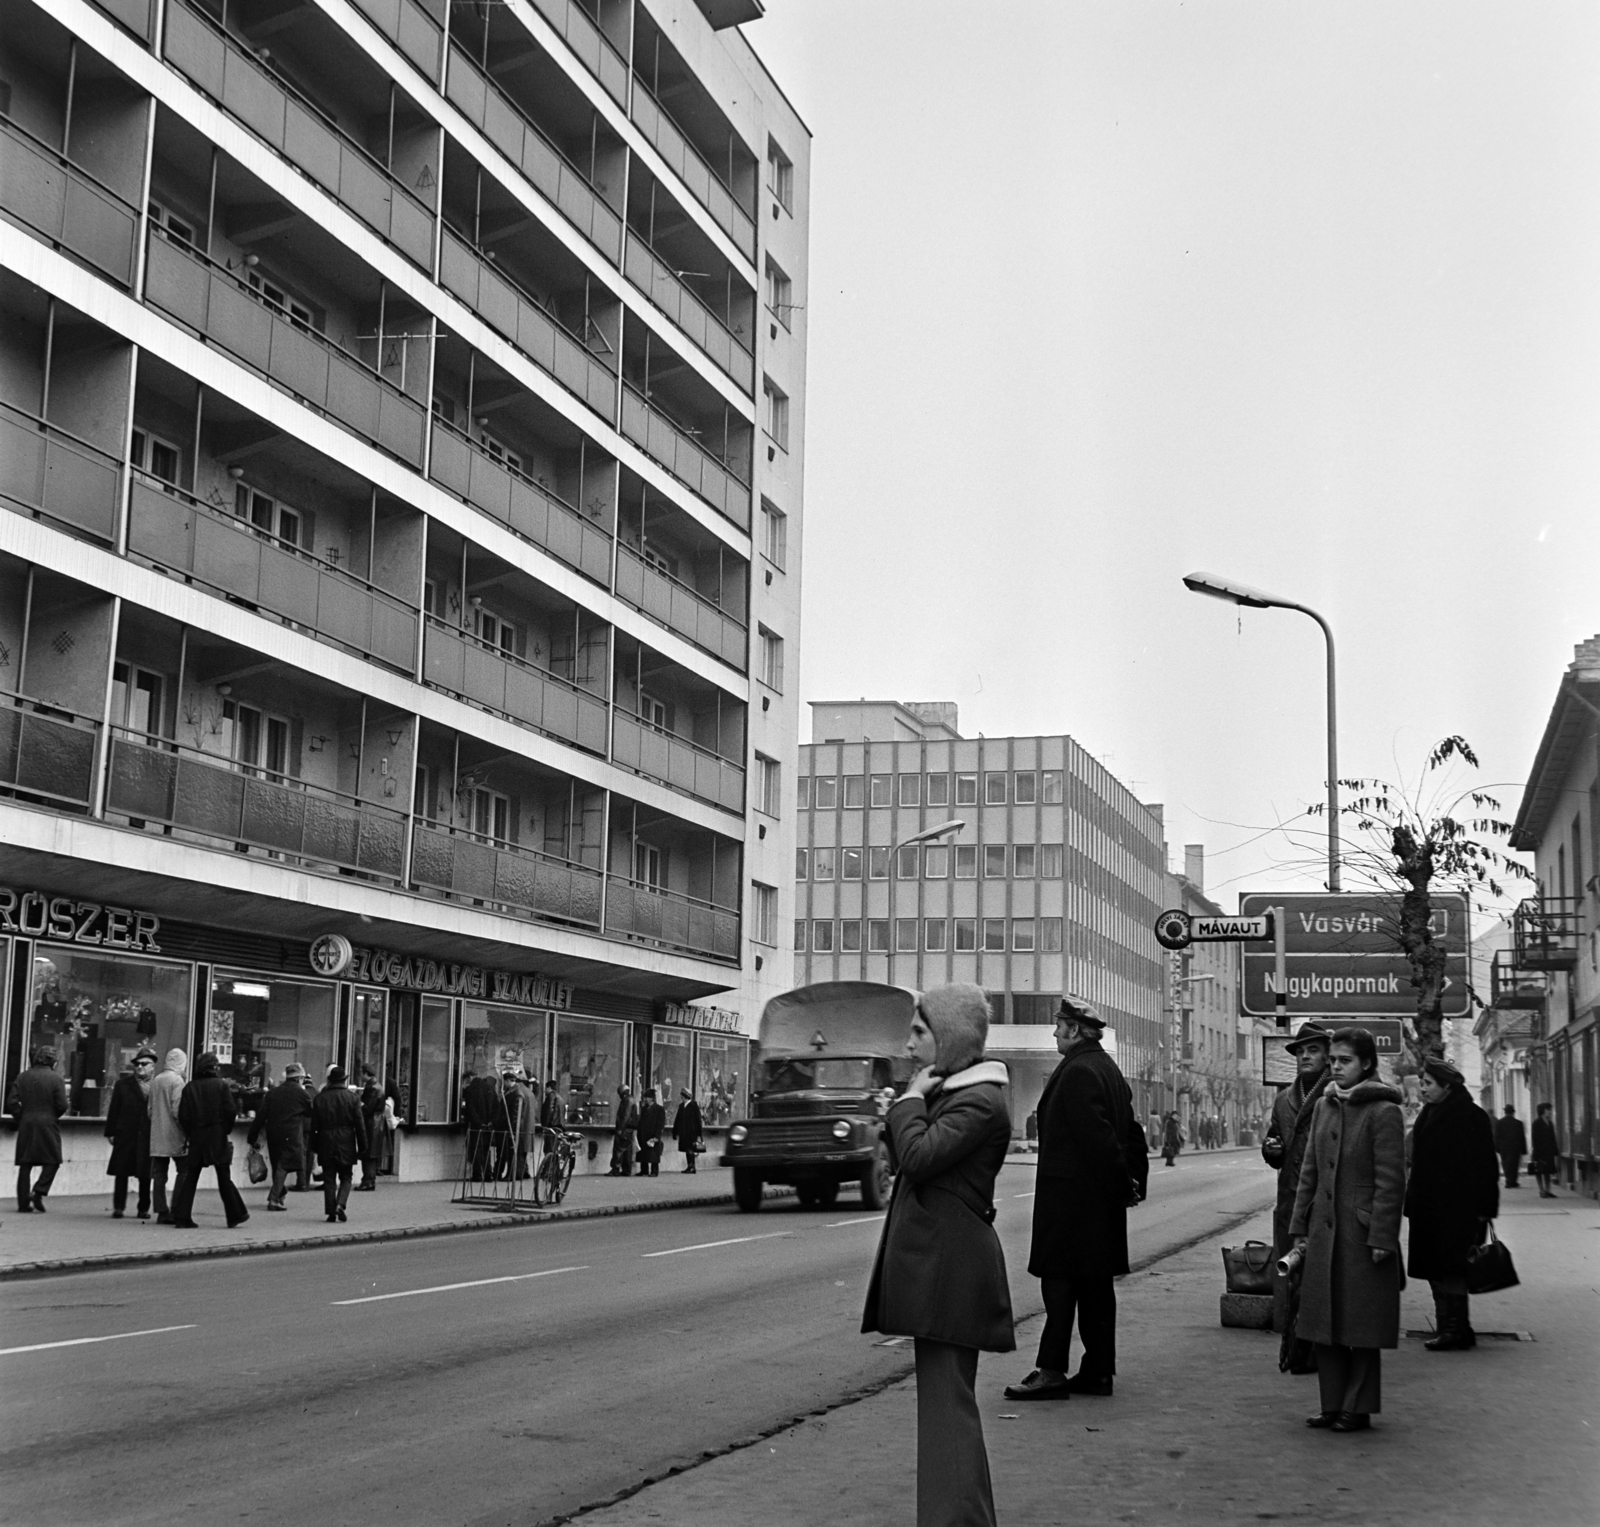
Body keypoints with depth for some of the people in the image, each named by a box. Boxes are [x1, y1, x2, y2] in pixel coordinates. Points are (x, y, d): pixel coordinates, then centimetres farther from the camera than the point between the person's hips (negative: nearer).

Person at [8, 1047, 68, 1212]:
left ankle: (23, 1203, 7)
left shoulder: (23, 1077, 4)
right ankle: (38, 1191, -11)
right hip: (48, 1125, -4)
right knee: (52, 1161, 8)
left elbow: (11, 1103, 0)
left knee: (25, 1164, 8)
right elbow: (62, 1105, -11)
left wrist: (21, 1118, 11)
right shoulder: (56, 1078, -7)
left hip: (26, 1125, 4)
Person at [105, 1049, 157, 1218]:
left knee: (145, 1175, 5)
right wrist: (111, 1132, -1)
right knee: (121, 1173, 3)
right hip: (125, 1136, 0)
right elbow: (113, 1109, 5)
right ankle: (118, 1207, 10)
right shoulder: (123, 1084, 6)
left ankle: (144, 1209, 15)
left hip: (149, 1136, 0)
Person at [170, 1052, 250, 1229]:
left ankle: (182, 1217, 0)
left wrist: (190, 1134, 10)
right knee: (224, 1178, 6)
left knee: (190, 1178, 6)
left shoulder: (190, 1087, 2)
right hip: (218, 1138, -2)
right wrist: (227, 1129, 5)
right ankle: (235, 1216, 12)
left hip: (196, 1137, 2)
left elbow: (183, 1115, -2)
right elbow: (230, 1110, -10)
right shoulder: (222, 1085, -5)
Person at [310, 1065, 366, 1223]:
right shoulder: (352, 1098, -3)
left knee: (329, 1180, 7)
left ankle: (330, 1212, 3)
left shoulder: (319, 1098, 0)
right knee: (345, 1177, 10)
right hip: (346, 1145, -1)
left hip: (326, 1144, 1)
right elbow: (360, 1125, -3)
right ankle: (340, 1204, -11)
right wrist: (362, 1147, 3)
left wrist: (315, 1145, 12)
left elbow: (314, 1125, 3)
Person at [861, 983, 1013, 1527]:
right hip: (934, 1262, 11)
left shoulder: (980, 1102, -14)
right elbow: (904, 1162, 18)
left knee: (946, 1399, -9)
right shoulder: (948, 1093, 16)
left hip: (951, 1270, -11)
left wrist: (910, 1100, -12)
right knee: (943, 1397, 18)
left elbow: (919, 1156, -24)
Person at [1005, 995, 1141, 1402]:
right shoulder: (1109, 1069, 15)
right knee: (1096, 1281, 12)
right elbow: (1128, 1129, 16)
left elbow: (1095, 1134, -21)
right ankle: (1099, 1370, 16)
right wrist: (1129, 1176, 13)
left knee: (1060, 1278, -6)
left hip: (1068, 1193, -10)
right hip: (1101, 1196, 10)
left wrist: (1122, 1180, -14)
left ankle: (1051, 1372, -5)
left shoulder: (1077, 1072, -16)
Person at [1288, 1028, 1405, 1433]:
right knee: (1324, 1323, 10)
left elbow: (1390, 1181, -11)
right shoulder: (1323, 1106, 11)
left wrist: (1381, 1238, -14)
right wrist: (1300, 1227, 11)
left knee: (1362, 1325, 2)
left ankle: (1358, 1408, 12)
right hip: (1323, 1232, 7)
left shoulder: (1383, 1112, -9)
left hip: (1362, 1234, -6)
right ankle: (1333, 1404, 19)